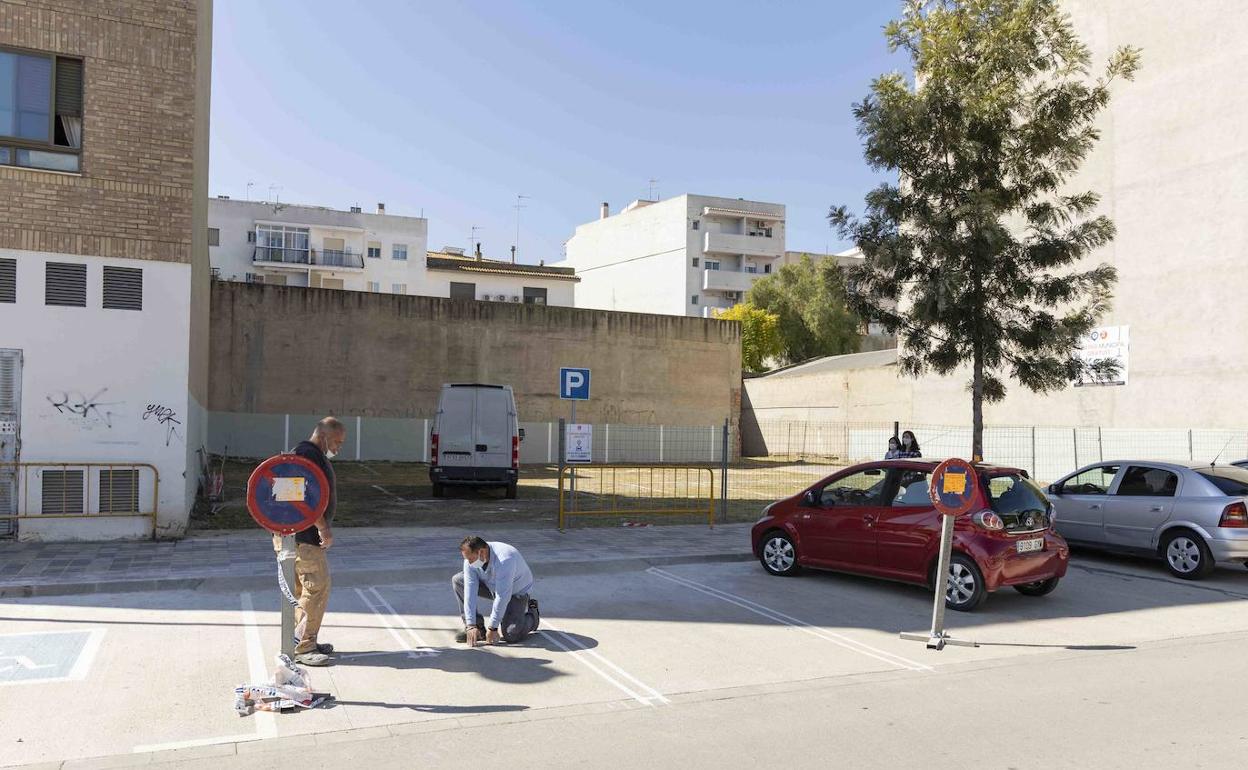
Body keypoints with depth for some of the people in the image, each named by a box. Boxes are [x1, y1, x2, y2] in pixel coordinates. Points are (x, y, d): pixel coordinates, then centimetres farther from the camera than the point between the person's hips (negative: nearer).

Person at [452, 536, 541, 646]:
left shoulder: (504, 560, -39)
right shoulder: (471, 559, -20)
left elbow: (502, 597, -35)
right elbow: (470, 591, -21)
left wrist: (492, 628, -31)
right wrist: (471, 625, -25)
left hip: (516, 591, -6)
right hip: (492, 586, 6)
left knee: (510, 635, -23)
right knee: (457, 580, -11)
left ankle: (532, 615, 10)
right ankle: (477, 628, -5)